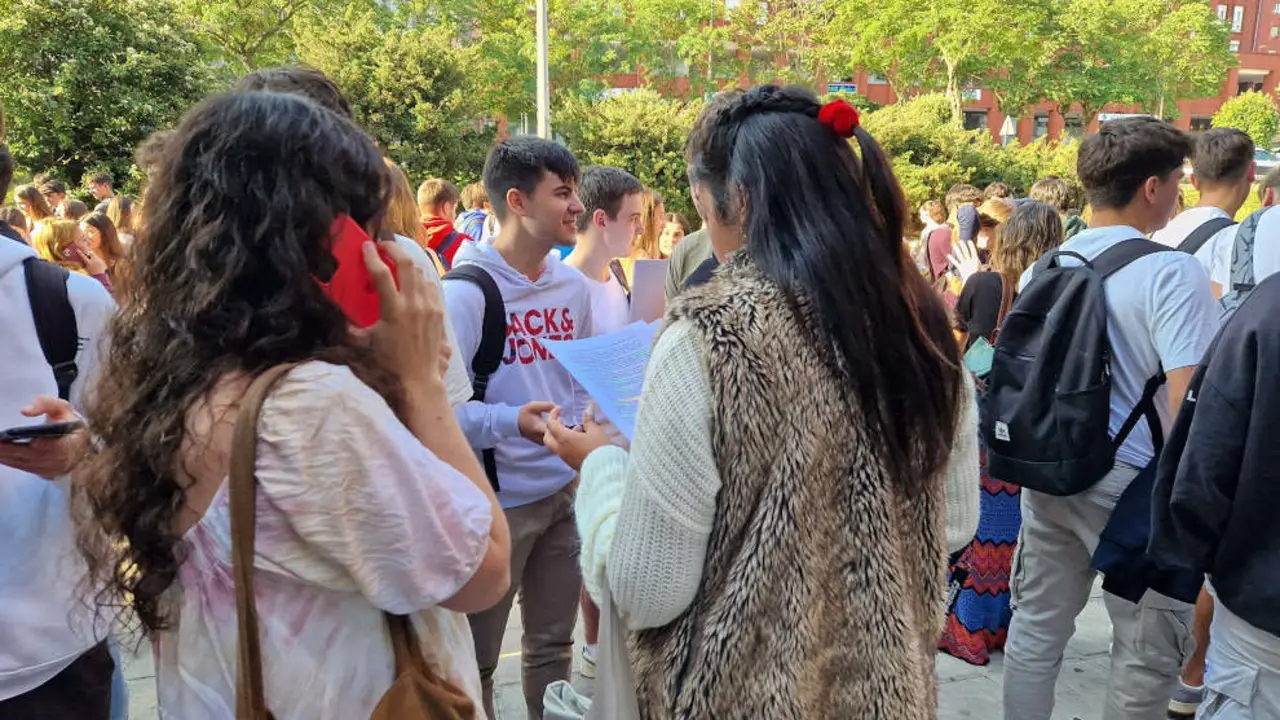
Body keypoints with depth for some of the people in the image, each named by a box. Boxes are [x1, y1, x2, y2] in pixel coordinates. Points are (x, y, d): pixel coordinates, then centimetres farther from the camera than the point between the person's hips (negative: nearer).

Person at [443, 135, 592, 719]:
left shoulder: (573, 286, 5)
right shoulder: (465, 291, -16)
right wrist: (511, 421, -30)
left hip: (565, 489, 6)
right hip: (493, 499, -6)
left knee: (553, 643, 20)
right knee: (476, 656, 11)